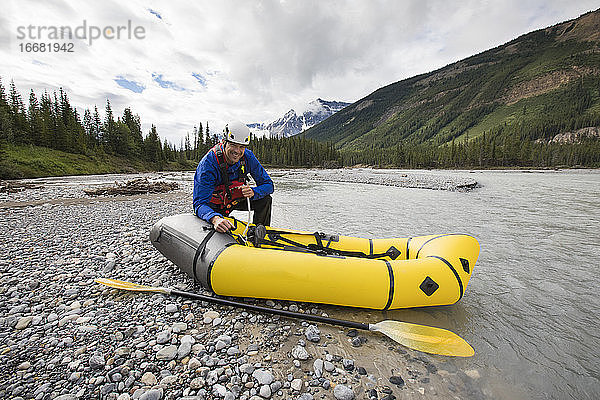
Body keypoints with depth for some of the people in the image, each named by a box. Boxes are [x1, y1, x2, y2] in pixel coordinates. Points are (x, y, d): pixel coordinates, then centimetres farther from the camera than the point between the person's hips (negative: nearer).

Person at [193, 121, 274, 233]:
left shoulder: (248, 157, -19)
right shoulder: (208, 163, -30)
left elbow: (268, 184, -14)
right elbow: (200, 204, -35)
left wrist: (252, 192, -37)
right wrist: (215, 218, -57)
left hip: (236, 199, 3)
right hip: (215, 204, -3)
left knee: (265, 199, -16)